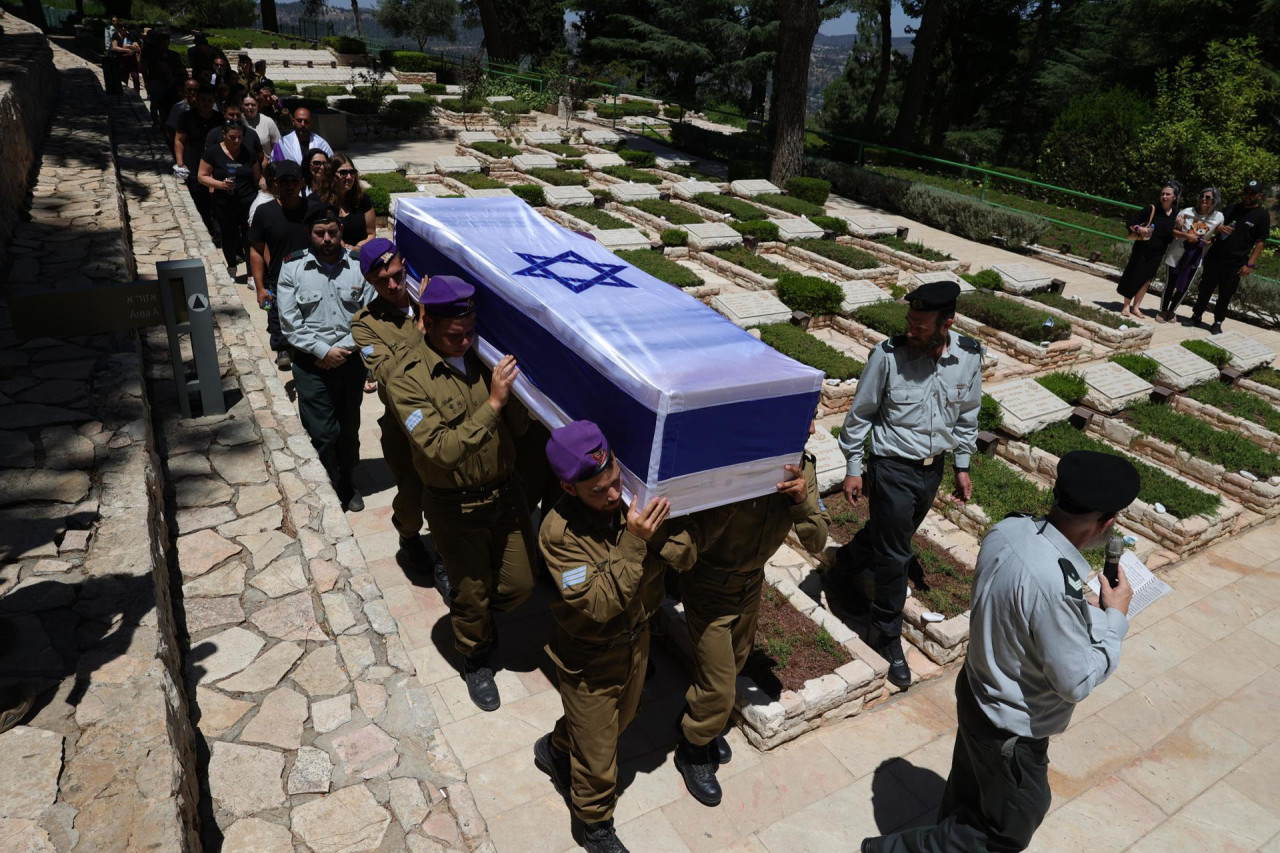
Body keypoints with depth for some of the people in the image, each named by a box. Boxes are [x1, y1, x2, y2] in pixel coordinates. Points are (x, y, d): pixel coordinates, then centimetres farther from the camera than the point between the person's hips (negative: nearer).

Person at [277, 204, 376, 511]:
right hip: (311, 364, -2)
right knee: (323, 433, -4)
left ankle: (347, 483, 36)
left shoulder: (359, 265, -2)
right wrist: (324, 351, -14)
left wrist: (343, 350, -11)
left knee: (349, 428, 15)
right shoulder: (293, 268, -4)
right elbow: (289, 324, -6)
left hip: (351, 360, 2)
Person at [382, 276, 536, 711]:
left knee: (519, 583, 14)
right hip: (456, 507, -4)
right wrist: (491, 404, -32)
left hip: (505, 492, 4)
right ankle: (477, 660, 44)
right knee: (470, 590, 15)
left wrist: (511, 388, -24)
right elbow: (442, 450, -26)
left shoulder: (484, 357, -6)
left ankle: (479, 618, 47)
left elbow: (519, 426, -6)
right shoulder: (407, 380, -18)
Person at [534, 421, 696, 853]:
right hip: (590, 656, -5)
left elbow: (685, 557, -16)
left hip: (636, 638, 5)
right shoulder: (559, 532, -30)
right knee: (598, 753, 16)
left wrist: (660, 534, -37)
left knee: (619, 719, 31)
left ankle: (555, 750, 61)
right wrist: (633, 544, -43)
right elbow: (597, 604, -33)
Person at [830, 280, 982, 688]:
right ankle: (887, 637, 21)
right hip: (892, 468, -5)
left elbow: (967, 415, 8)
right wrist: (853, 467, -5)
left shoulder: (969, 357, -8)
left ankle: (840, 576, 50)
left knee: (885, 534, 22)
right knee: (894, 556, 1)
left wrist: (962, 466, 11)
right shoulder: (889, 355, -20)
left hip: (934, 468, 5)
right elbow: (861, 413, -8)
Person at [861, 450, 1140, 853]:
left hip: (976, 694, 7)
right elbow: (1077, 683, -24)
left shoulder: (1007, 530, -14)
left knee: (966, 801, 29)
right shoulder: (1057, 588, -38)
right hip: (1011, 733, -7)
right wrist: (1114, 616, -13)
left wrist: (1084, 607, -1)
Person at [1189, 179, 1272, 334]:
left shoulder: (1262, 216, -2)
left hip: (1235, 263, -3)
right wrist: (1220, 228, -11)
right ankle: (1197, 315, 20)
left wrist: (1250, 264, -13)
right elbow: (1217, 223, 16)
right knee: (1205, 288, 7)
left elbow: (1260, 243, -5)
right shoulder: (1233, 208, 9)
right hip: (1214, 257, 3)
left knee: (1225, 295, 3)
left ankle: (1218, 322, 12)